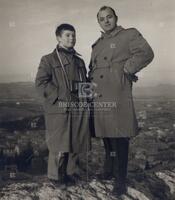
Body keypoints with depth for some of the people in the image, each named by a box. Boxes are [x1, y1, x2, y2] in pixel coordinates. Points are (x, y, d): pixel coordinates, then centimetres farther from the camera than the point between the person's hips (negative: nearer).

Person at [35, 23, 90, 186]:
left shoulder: (79, 61, 19)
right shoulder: (48, 59, 2)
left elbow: (85, 83, 27)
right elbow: (40, 83, -7)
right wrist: (60, 96, -16)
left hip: (78, 110, 5)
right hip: (59, 110, -5)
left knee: (75, 145, 10)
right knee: (59, 146, -1)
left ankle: (72, 173, 27)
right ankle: (56, 176, 18)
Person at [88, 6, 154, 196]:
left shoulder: (129, 34, 0)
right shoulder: (97, 44, 21)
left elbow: (146, 53, -15)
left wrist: (126, 71, -12)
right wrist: (90, 85, 14)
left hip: (117, 96, -7)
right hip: (98, 97, 7)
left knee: (119, 139, -4)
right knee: (106, 137, 18)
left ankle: (120, 180, 8)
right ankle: (108, 171, 36)